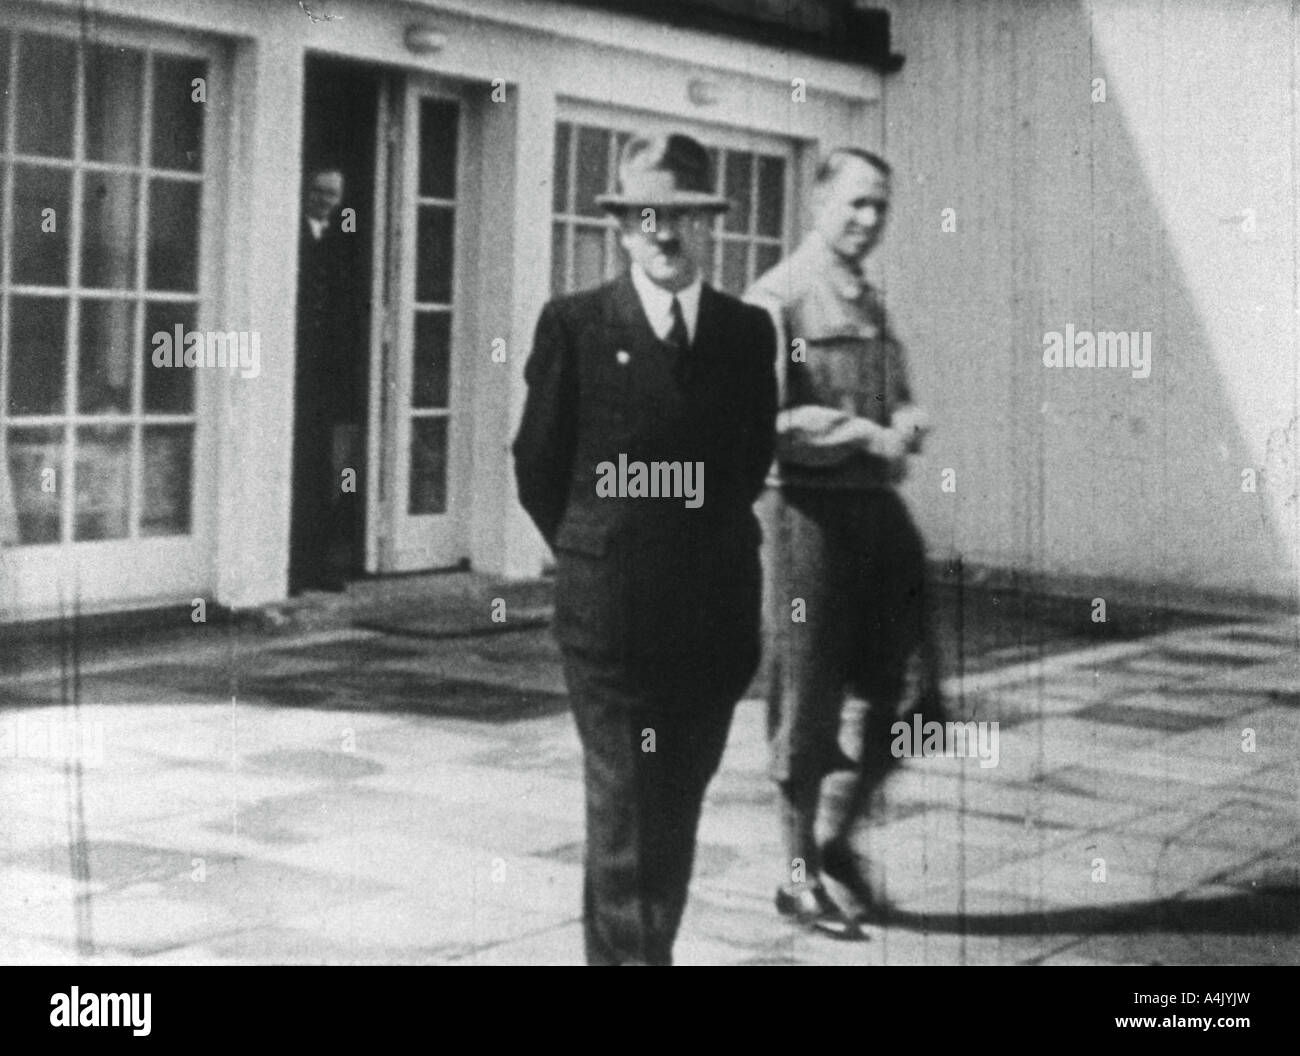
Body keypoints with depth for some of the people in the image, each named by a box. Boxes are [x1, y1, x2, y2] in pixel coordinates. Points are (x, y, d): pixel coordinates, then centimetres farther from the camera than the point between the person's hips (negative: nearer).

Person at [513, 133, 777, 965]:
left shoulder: (749, 332, 7)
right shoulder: (574, 326, -2)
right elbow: (538, 466, 4)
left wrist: (707, 545, 13)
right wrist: (592, 553, 9)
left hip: (717, 612, 3)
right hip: (610, 612, -3)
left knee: (675, 813, 12)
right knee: (624, 812, -4)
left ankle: (644, 947, 26)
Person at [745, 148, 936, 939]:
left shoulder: (874, 304, 16)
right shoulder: (777, 299, -8)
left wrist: (906, 424, -1)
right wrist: (866, 433, -18)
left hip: (879, 504, 7)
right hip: (811, 509, -7)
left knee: (896, 685, 6)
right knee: (810, 703, 2)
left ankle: (838, 837, 27)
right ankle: (799, 877, 16)